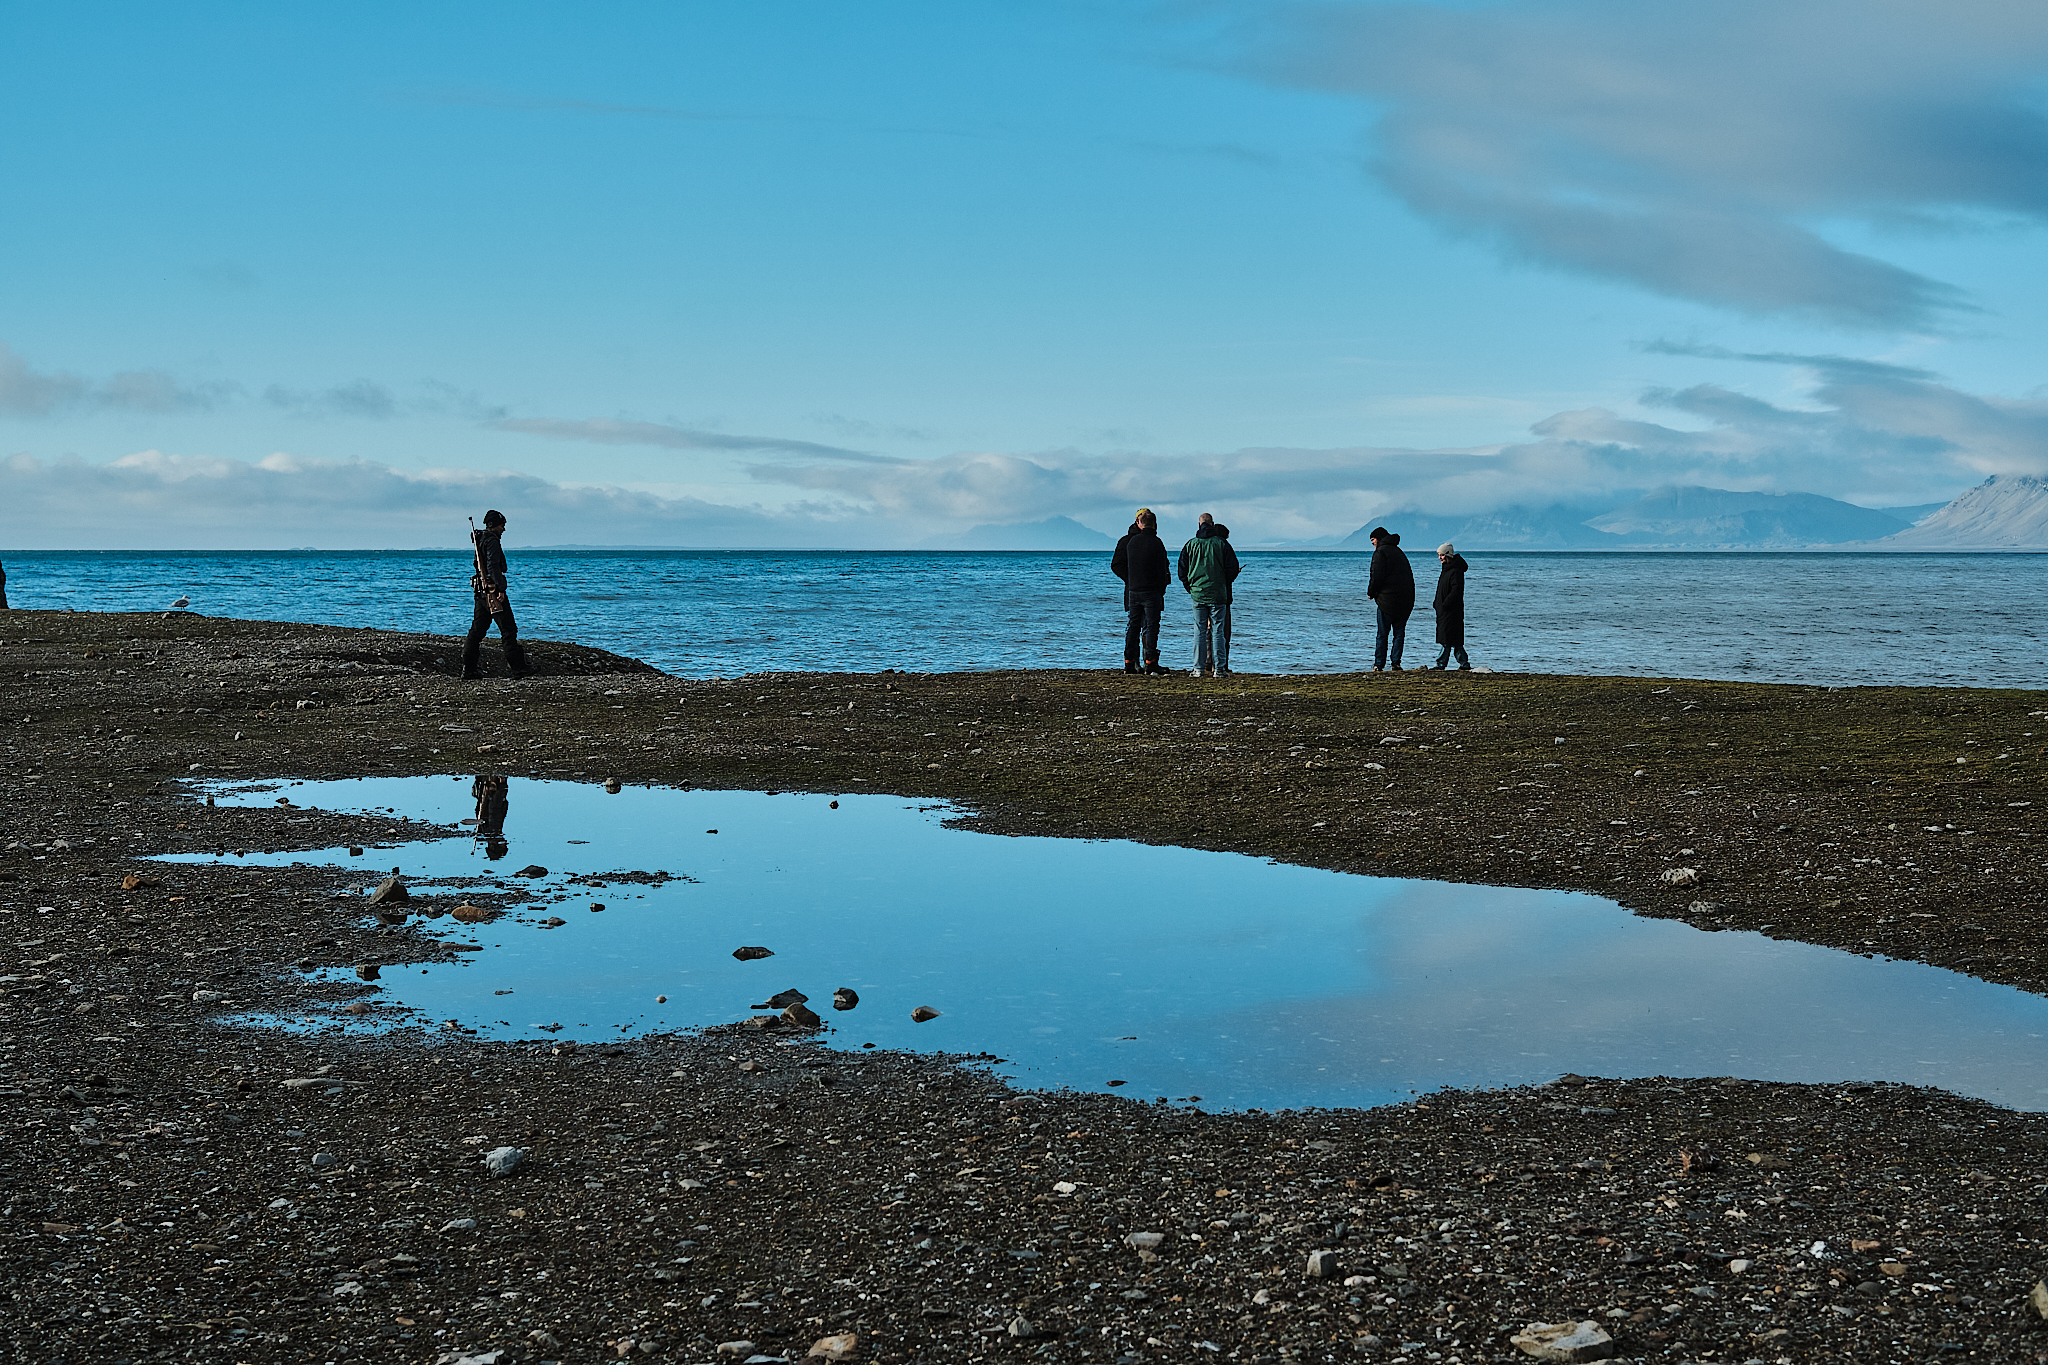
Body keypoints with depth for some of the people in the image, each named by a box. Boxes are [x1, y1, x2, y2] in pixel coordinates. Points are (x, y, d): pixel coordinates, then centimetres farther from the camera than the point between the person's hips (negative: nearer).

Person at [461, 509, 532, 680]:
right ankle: (518, 668, -10)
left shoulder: (480, 540, 18)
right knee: (508, 629, -8)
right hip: (492, 589, -10)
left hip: (481, 590, 10)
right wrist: (501, 589, -25)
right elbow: (493, 566, -22)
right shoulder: (492, 541, -12)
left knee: (477, 629, 10)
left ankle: (468, 669, 10)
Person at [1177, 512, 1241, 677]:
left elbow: (1182, 571, 6)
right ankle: (1219, 668, -2)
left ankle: (1199, 668, 2)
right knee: (1218, 631, 1)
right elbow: (1233, 568, -1)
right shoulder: (1222, 544, -2)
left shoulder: (1191, 545, 3)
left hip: (1197, 594, 2)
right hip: (1218, 594, -2)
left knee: (1200, 631, 5)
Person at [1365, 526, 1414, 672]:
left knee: (1382, 634, -1)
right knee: (1399, 632, 9)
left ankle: (1379, 665, 0)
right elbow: (1409, 576, 21)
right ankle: (1396, 663, 3)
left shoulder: (1380, 552, -5)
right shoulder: (1399, 552, 20)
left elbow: (1377, 576, -13)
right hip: (1405, 599, 7)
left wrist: (1371, 593, 2)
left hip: (1387, 598, -7)